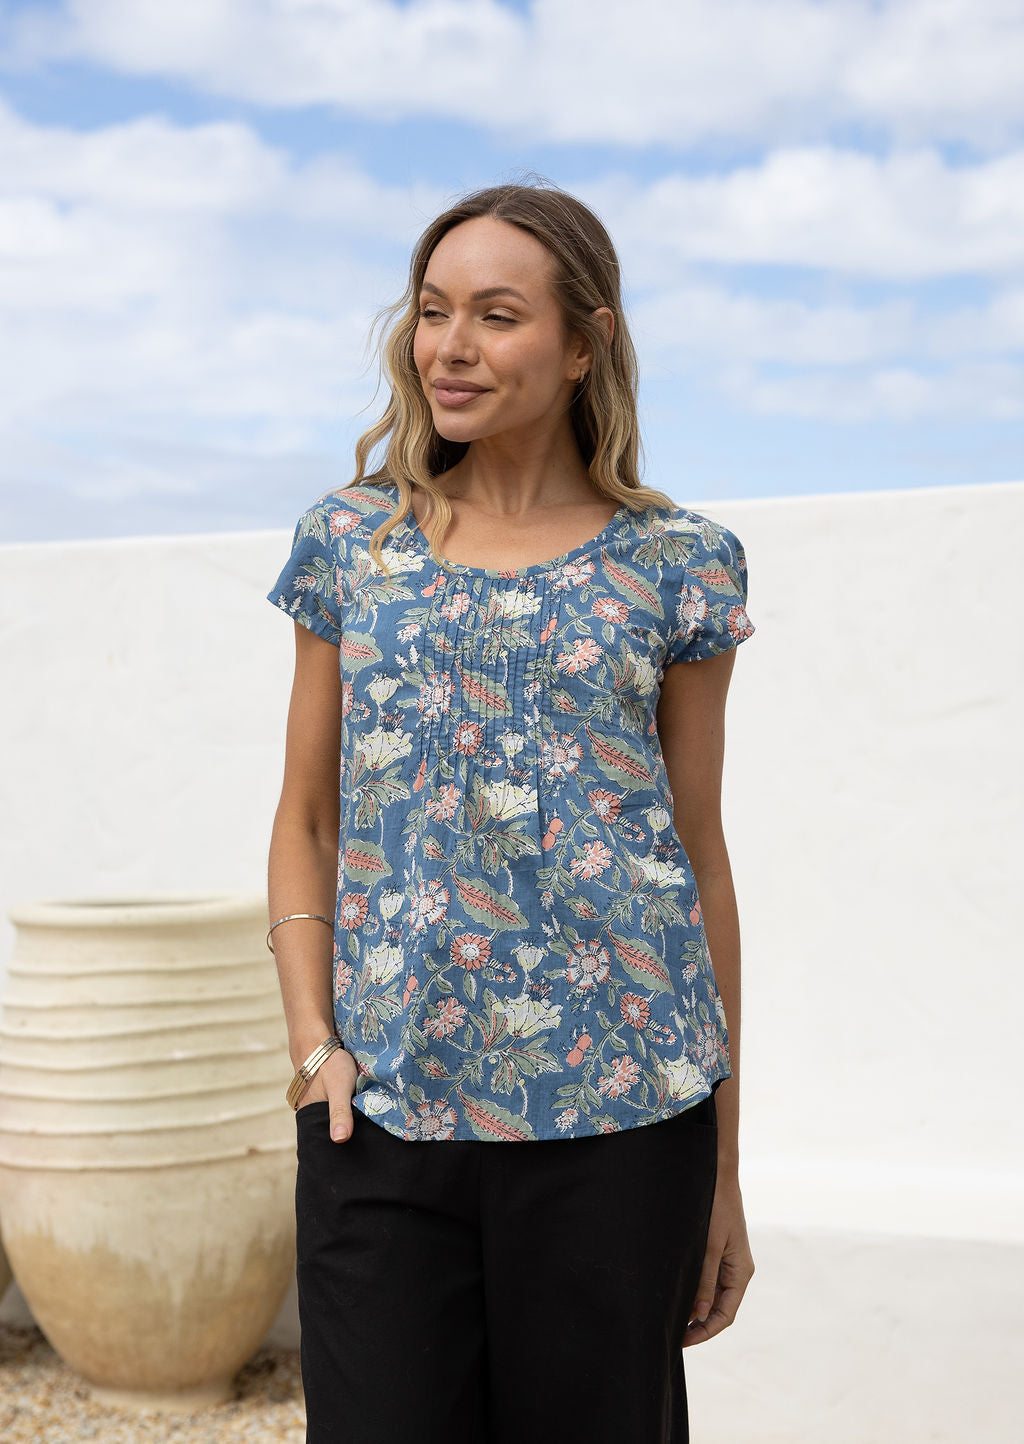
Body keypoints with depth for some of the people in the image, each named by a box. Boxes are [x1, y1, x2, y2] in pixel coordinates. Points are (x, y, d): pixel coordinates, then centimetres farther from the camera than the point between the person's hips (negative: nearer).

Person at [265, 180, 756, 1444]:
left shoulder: (677, 564, 3)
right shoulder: (352, 540, 9)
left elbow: (700, 855, 5)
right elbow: (306, 824, 12)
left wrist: (724, 1170, 4)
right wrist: (312, 1037, -3)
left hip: (617, 1111, -1)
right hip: (380, 1111, 1)